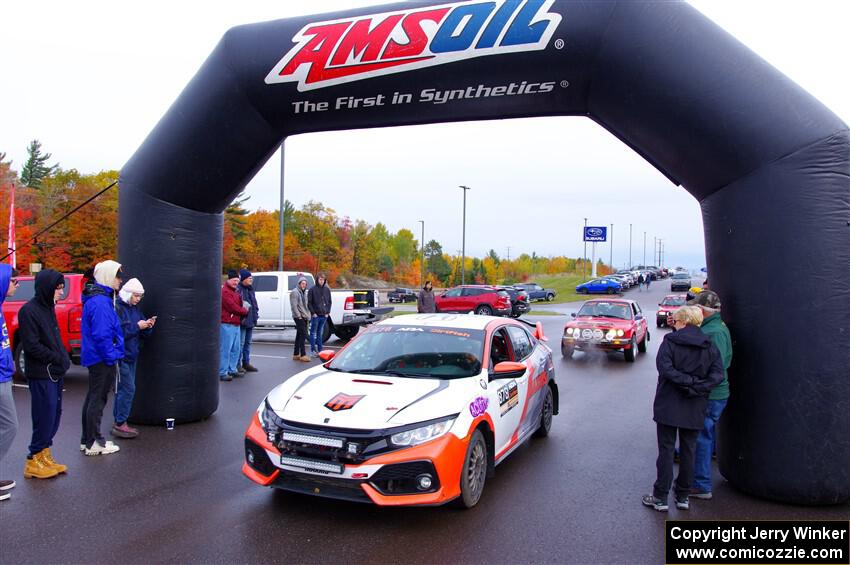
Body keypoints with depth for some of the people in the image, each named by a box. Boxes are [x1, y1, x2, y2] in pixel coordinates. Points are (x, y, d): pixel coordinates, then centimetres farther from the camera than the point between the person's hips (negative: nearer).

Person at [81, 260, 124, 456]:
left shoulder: (98, 298, 13)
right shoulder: (101, 302, -20)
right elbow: (102, 335, -24)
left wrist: (112, 355, 19)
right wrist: (111, 357, -18)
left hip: (95, 357, 11)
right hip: (102, 359, -11)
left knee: (93, 398, 17)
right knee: (98, 399, -2)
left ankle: (87, 440, 27)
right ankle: (93, 443, 7)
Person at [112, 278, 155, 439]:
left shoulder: (135, 308, 13)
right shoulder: (118, 308, -14)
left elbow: (143, 334, 16)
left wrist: (147, 326, -4)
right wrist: (137, 326, -21)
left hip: (131, 356, 9)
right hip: (120, 356, -9)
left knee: (123, 389, 12)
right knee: (128, 388, -9)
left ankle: (119, 422, 20)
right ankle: (120, 424, -1)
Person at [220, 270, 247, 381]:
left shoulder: (234, 291, 20)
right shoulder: (225, 291, -12)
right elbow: (233, 307, -16)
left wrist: (242, 310, 3)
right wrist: (245, 311, -2)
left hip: (236, 324, 10)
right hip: (227, 324, -10)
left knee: (235, 349, 13)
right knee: (225, 349, -8)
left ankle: (232, 370, 21)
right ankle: (222, 373, -5)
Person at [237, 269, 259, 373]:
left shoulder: (250, 289, 17)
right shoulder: (238, 289, -12)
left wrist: (256, 313, 15)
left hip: (250, 321, 9)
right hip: (242, 321, -9)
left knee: (248, 342, 16)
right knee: (240, 343, -6)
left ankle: (246, 363, 25)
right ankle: (237, 365, 0)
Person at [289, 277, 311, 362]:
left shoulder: (304, 292, 19)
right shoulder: (295, 292, -8)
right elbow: (294, 306, -15)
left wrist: (308, 316, 17)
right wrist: (299, 316, -18)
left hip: (304, 317, 9)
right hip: (299, 317, -9)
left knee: (299, 336, 11)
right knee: (303, 335, -13)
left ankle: (296, 354, 16)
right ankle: (303, 355, -13)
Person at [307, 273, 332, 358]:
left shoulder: (327, 289, 7)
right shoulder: (312, 289, -5)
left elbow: (329, 301, 13)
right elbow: (309, 302, -4)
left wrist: (328, 312, 4)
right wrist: (313, 312, -10)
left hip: (324, 315, 4)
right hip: (315, 315, -4)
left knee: (320, 333, 12)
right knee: (313, 333, 1)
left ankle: (320, 350, 17)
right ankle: (313, 350, 5)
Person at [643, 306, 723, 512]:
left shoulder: (670, 341, -7)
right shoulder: (709, 346, 3)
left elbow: (665, 368, -21)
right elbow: (717, 374, -8)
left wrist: (687, 382, -16)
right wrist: (697, 387, -10)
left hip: (669, 406, -3)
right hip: (695, 409, 3)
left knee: (666, 449, 4)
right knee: (688, 451, 13)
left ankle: (661, 497, 10)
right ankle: (683, 496, 22)